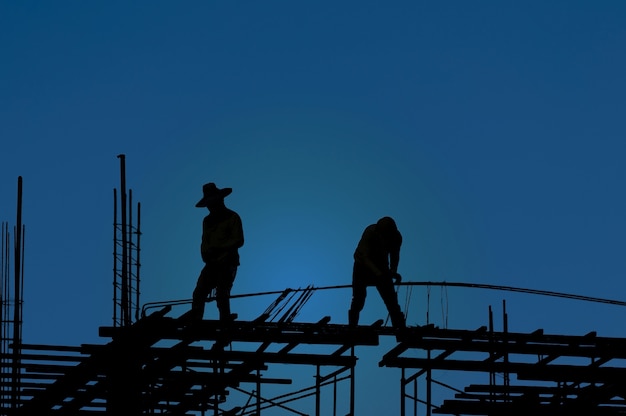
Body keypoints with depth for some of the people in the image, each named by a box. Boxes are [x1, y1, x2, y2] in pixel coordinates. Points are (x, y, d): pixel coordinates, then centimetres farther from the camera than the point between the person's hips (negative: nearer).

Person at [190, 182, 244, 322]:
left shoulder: (232, 218, -2)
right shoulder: (207, 220, 18)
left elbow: (238, 241, -10)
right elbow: (205, 242, 18)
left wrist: (218, 249, -19)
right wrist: (205, 253, -6)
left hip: (227, 264, -6)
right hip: (212, 264, 6)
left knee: (222, 295, -10)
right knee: (198, 293, -5)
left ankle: (225, 322, -2)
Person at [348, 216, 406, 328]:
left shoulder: (396, 237, -19)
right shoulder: (370, 232, -30)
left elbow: (394, 256, -3)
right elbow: (365, 257, -33)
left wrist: (393, 271, -23)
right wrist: (378, 273, -47)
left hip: (381, 268, 2)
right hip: (363, 266, -2)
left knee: (392, 302, -8)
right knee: (358, 301, -8)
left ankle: (401, 329, -9)